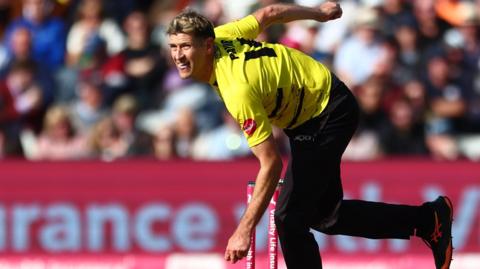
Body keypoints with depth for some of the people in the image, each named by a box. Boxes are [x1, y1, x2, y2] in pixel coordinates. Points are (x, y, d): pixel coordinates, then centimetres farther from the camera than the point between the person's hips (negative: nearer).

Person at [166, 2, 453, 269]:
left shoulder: (237, 91, -37)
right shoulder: (220, 36, -14)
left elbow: (271, 164, -34)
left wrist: (245, 231, -34)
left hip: (330, 114, -10)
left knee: (290, 218, -15)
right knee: (326, 215, 17)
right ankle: (428, 219, 32)